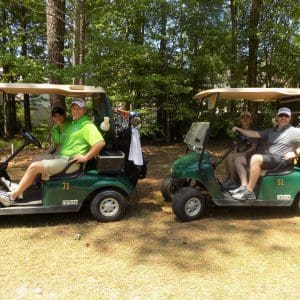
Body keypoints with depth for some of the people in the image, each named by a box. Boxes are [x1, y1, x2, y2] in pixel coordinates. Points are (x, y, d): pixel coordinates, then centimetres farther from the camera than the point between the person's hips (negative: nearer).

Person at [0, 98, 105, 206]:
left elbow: (101, 142, -25)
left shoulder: (88, 125, -11)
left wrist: (85, 157, -24)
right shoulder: (73, 124, 18)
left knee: (34, 167, -13)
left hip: (70, 162, -10)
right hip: (61, 157, 10)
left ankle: (12, 196, -3)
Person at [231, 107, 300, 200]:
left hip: (282, 160, -8)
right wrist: (239, 129, 3)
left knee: (256, 158, -33)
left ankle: (249, 191, -29)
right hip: (269, 157, 8)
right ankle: (244, 185, -13)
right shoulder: (271, 131, 19)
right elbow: (255, 134, 12)